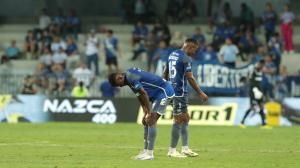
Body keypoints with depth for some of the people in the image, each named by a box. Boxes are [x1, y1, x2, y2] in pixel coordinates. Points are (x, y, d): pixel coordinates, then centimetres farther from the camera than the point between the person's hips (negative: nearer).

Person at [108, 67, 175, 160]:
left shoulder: (130, 77, -20)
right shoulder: (130, 75, 12)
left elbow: (144, 94, -22)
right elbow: (141, 97, 14)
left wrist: (149, 112, -18)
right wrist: (145, 113, 8)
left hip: (164, 92, -10)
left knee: (151, 121, -13)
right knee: (147, 122, 10)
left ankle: (149, 153, -12)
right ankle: (146, 151, 13)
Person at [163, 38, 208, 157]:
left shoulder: (172, 55, 13)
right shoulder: (185, 58, -14)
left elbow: (165, 73, 20)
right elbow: (190, 78, -16)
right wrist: (200, 93, -11)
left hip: (172, 89, 9)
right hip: (180, 92, -9)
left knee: (185, 119, 14)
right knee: (179, 120, -3)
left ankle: (185, 149, 13)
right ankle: (172, 150, 0)